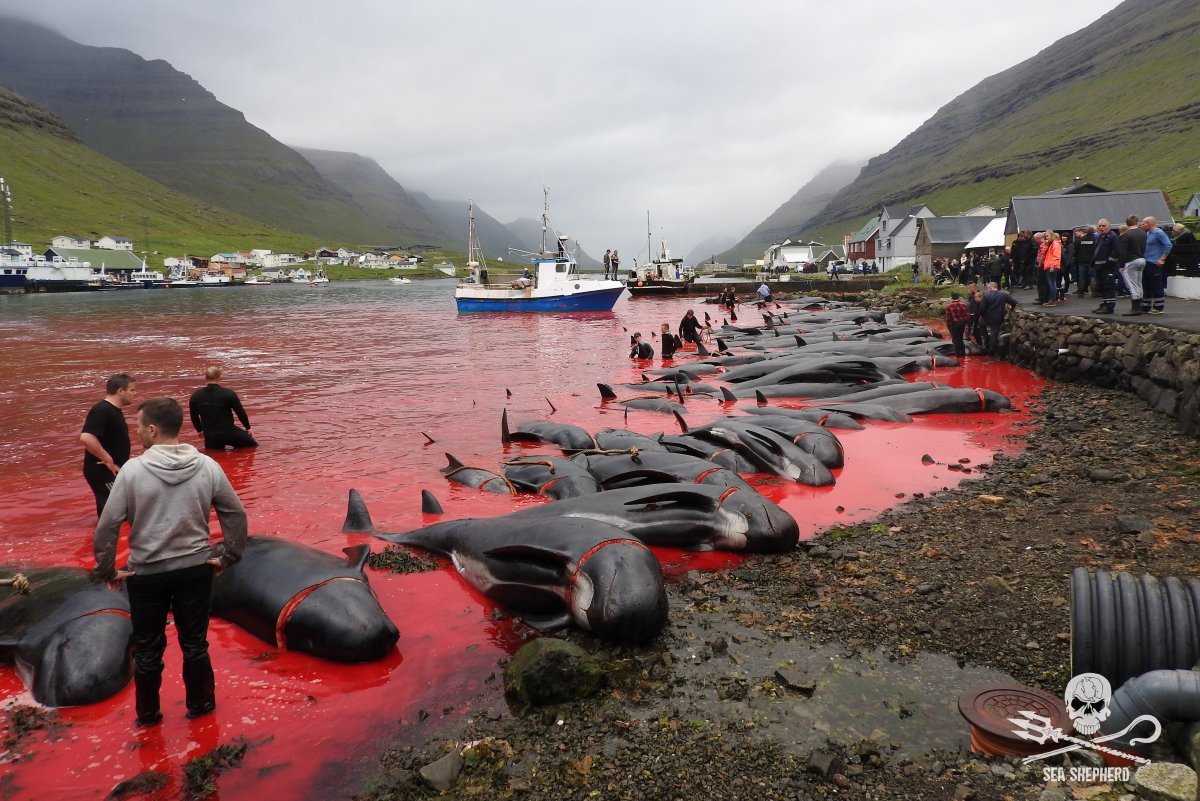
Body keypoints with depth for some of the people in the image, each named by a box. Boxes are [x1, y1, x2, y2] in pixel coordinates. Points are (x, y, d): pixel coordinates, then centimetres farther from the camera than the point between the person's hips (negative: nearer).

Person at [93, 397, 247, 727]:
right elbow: (236, 515, -4)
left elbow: (107, 526, -13)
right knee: (195, 643, 17)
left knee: (148, 649, 17)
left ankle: (148, 713, 32)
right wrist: (227, 556, 6)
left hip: (146, 574, -1)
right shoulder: (208, 466, -8)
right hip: (196, 570, 2)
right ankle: (200, 704, 31)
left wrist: (107, 570, -1)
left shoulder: (133, 470, -15)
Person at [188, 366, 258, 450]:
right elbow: (240, 412, -3)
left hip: (210, 437, 4)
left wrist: (199, 429, 30)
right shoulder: (228, 393, -13)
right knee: (253, 445, 16)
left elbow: (194, 416, 10)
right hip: (228, 432, -3)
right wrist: (248, 427, 14)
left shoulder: (196, 396, -3)